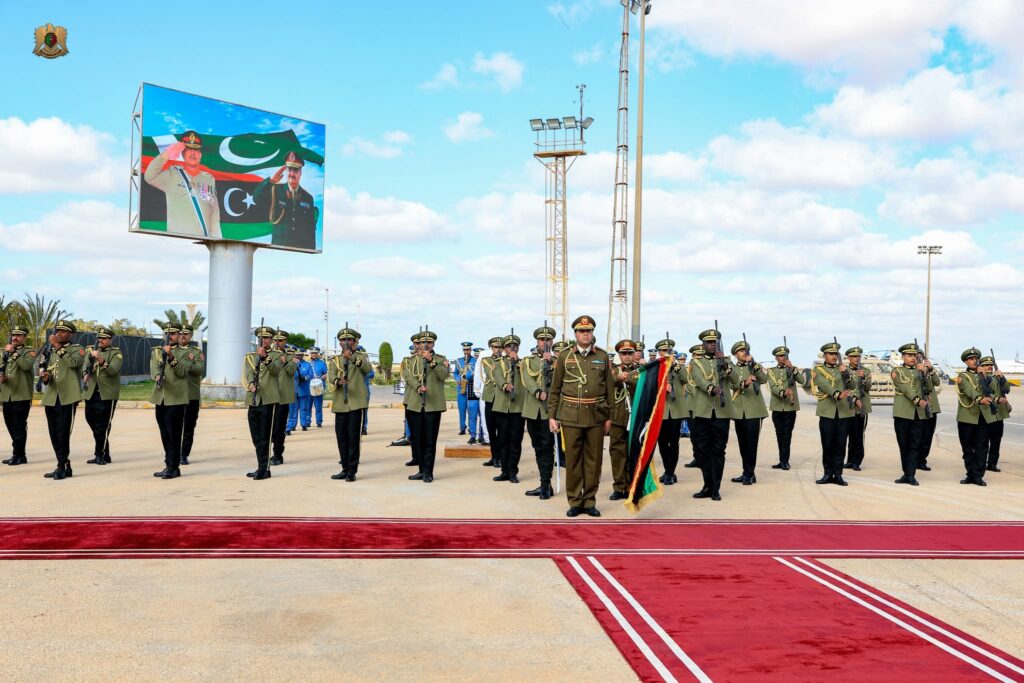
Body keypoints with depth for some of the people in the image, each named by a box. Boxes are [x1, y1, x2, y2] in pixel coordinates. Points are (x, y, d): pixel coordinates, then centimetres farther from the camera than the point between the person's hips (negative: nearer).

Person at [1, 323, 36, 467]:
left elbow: (27, 365, -22)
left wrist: (13, 352, -19)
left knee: (19, 427, -6)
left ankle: (18, 455, 0)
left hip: (21, 396, -7)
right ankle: (18, 454, 18)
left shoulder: (29, 352, -1)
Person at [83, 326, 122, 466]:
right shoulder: (91, 351, 13)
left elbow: (113, 371, -15)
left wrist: (101, 360, -30)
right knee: (92, 422, 9)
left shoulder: (116, 353, 1)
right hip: (90, 394, 5)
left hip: (107, 395, -5)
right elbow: (85, 366, -4)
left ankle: (101, 455, 4)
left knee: (102, 426, -5)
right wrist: (86, 374, -26)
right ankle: (103, 455, 19)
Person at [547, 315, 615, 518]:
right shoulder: (565, 356, 4)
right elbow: (555, 389, 6)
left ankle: (589, 501, 16)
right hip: (570, 416, -1)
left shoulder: (603, 356, 6)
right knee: (572, 460, 3)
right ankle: (575, 502, 13)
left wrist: (609, 417, 4)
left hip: (596, 416, 1)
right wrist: (552, 416, 2)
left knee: (593, 460, 5)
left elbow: (610, 388, 8)